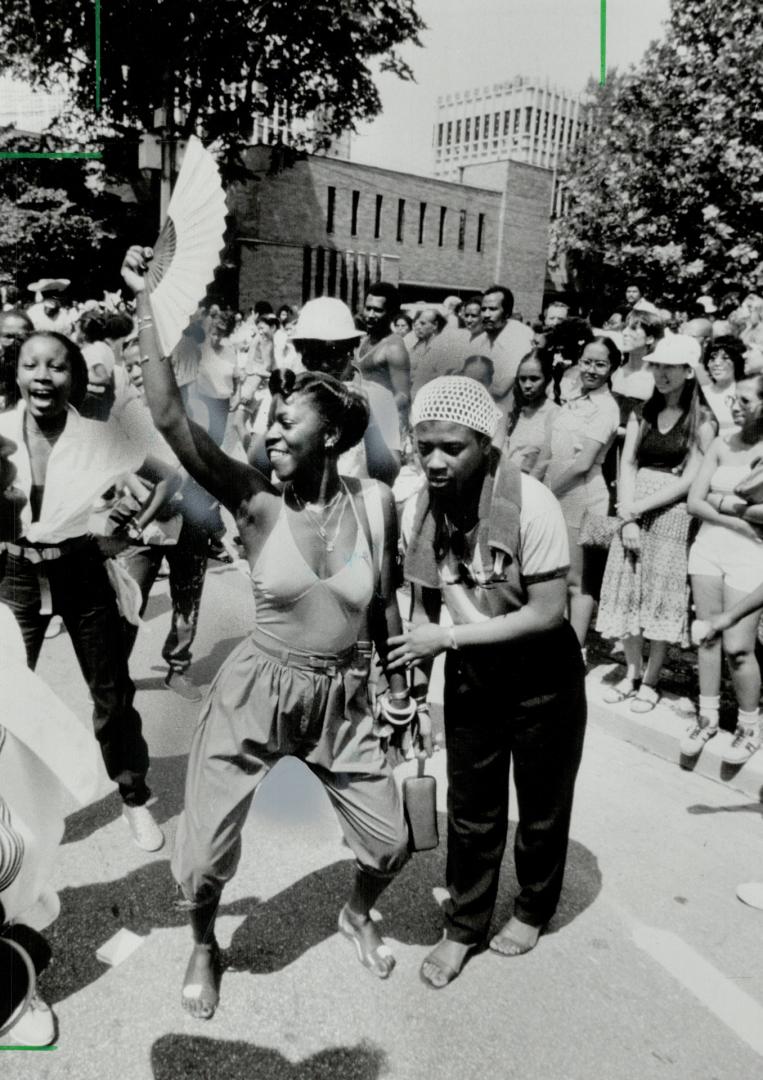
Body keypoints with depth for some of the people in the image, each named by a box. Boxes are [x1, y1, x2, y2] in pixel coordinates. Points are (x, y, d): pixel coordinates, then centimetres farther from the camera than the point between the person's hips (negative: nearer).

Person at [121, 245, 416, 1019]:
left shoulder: (375, 503, -8)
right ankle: (203, 947, 42)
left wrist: (397, 683, 12)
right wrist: (145, 301, -30)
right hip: (256, 690, -2)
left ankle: (357, 914, 49)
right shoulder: (255, 503, -15)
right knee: (205, 851, 7)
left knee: (389, 840, 13)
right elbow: (169, 416, -27)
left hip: (343, 698, 2)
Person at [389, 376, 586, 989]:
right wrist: (418, 671, -12)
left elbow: (548, 612, -26)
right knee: (471, 813, 15)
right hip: (470, 677, 3)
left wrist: (448, 637, -26)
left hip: (542, 678, -3)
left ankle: (534, 910, 44)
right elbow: (425, 604, -1)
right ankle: (464, 927, 37)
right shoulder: (420, 511, -13)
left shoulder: (531, 505, -28)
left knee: (542, 807, 17)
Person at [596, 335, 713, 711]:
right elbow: (627, 465, 2)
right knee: (627, 595, 6)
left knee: (661, 599, 1)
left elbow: (689, 480, -8)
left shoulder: (701, 422, -2)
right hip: (633, 512, 4)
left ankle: (650, 682, 14)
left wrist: (637, 509, -14)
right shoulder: (641, 413, 10)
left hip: (672, 516, -4)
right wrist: (627, 517, -11)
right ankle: (631, 673, 22)